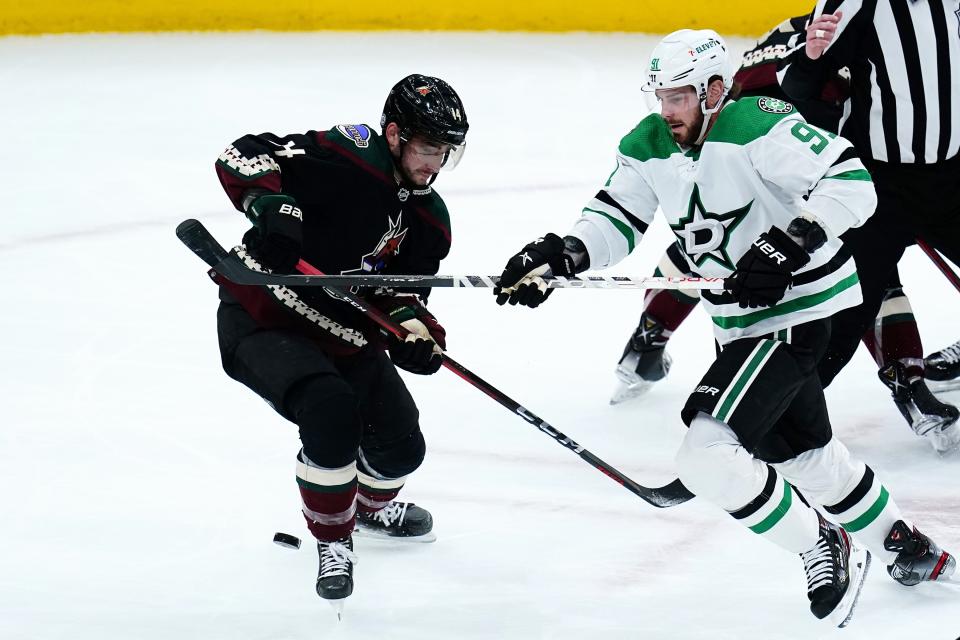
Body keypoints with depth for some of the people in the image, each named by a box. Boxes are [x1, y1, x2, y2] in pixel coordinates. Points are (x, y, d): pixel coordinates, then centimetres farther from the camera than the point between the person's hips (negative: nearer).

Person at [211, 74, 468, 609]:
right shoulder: (347, 155, -22)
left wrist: (415, 328, -19)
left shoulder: (429, 220, 0)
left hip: (343, 333, 7)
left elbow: (401, 294, 3)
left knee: (401, 446, 7)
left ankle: (373, 504, 46)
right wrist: (268, 203, -45)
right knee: (331, 410, -30)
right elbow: (242, 156, -26)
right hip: (262, 318, -7)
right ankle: (333, 540, -7)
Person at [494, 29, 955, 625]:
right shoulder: (648, 147, 1)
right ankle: (906, 547, 45)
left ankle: (824, 549, -1)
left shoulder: (758, 125, -22)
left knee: (707, 452, -18)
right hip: (743, 322, 9)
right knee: (804, 449, 25)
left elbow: (853, 183, -25)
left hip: (799, 306, -9)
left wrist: (789, 245, -33)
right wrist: (561, 255, -18)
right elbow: (615, 220, 1)